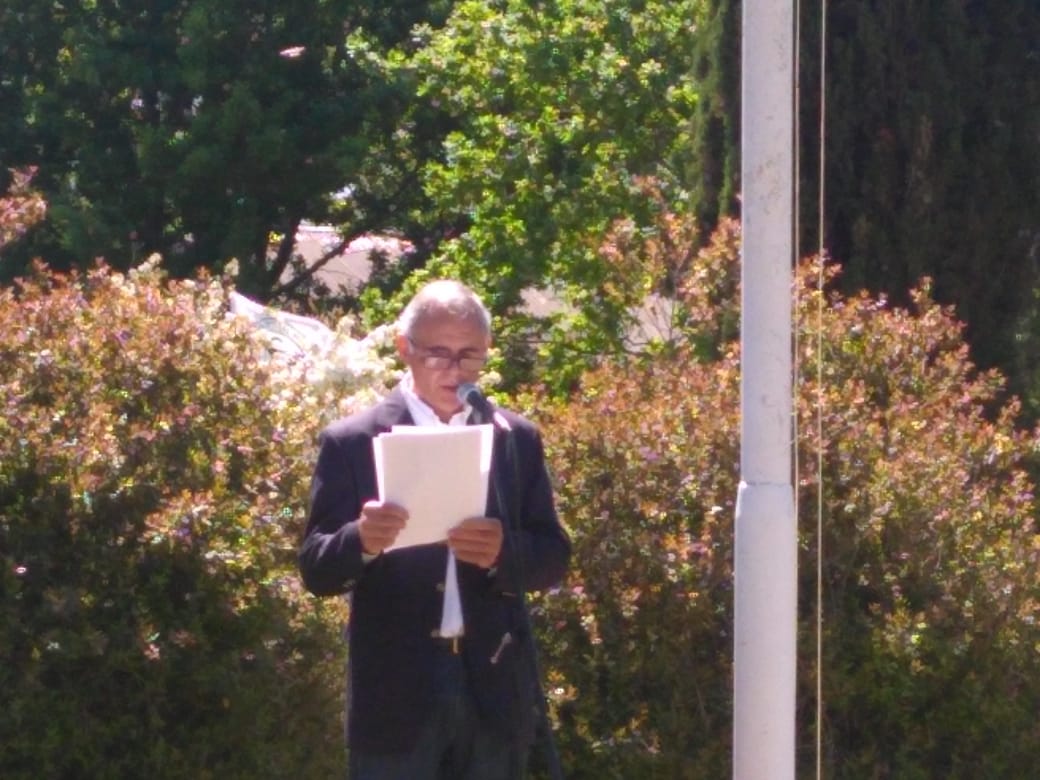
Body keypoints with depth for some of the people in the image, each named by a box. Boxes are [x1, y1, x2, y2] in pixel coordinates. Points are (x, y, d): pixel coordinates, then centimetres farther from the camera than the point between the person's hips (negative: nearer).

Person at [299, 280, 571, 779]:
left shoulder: (517, 439, 8)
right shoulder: (353, 442, -1)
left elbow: (554, 556, 7)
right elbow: (316, 569, -4)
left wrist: (504, 551, -16)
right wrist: (361, 541, -27)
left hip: (493, 686, 3)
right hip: (396, 690, -3)